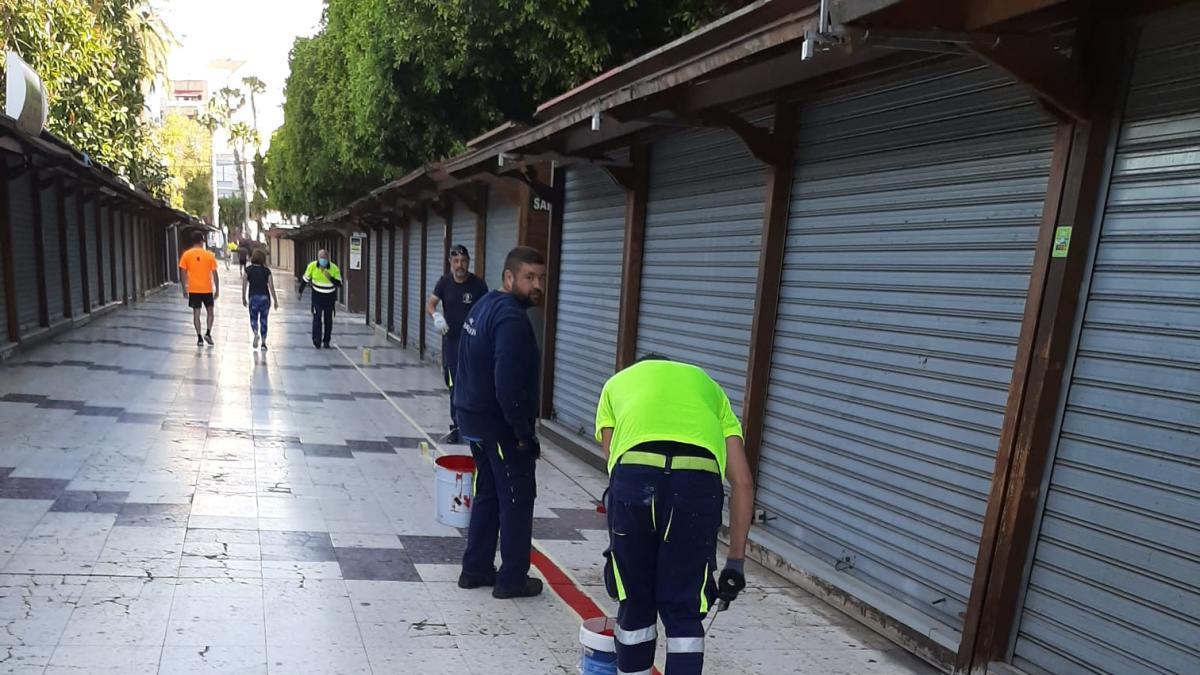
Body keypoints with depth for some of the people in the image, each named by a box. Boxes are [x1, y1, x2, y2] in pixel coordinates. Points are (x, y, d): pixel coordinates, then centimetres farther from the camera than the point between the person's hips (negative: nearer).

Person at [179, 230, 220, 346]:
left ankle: (200, 338, 5)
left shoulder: (186, 255, -2)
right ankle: (208, 333, 2)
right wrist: (217, 290, 4)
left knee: (196, 313, 6)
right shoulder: (209, 254, -3)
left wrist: (184, 290, 7)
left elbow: (183, 274, -2)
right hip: (207, 289, -1)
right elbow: (214, 274, -3)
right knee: (210, 312, 15)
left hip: (193, 290, 1)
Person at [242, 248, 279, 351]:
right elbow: (271, 287, -3)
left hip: (253, 297, 0)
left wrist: (244, 299, 10)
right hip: (265, 297, 1)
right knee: (263, 319, 10)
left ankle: (256, 334, -19)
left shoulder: (248, 270, -1)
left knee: (253, 318, 11)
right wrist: (276, 301, 4)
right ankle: (263, 343, 9)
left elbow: (244, 285, -1)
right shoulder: (266, 270, -1)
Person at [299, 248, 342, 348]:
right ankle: (317, 340, -14)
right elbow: (305, 279, 3)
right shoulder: (312, 266, -13)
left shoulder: (334, 268, -18)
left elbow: (339, 284, -18)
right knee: (317, 317, -14)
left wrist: (330, 278, -35)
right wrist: (300, 291, 11)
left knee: (328, 320, 7)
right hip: (317, 295, 0)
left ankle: (326, 341, 19)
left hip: (329, 296, 0)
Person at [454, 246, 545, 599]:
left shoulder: (484, 305, 9)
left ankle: (475, 569, 29)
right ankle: (512, 580, 16)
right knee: (517, 500, 4)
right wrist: (525, 434, -20)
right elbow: (508, 385, -28)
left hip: (475, 420, 9)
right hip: (501, 427, -9)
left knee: (487, 495, 19)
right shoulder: (511, 318, -22)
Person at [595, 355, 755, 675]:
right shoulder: (708, 386, 37)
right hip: (699, 480, 1)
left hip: (634, 475, 0)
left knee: (635, 605, 21)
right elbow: (743, 482, 27)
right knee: (684, 615, 17)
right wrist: (736, 561, 29)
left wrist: (616, 543, 31)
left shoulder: (618, 382, 37)